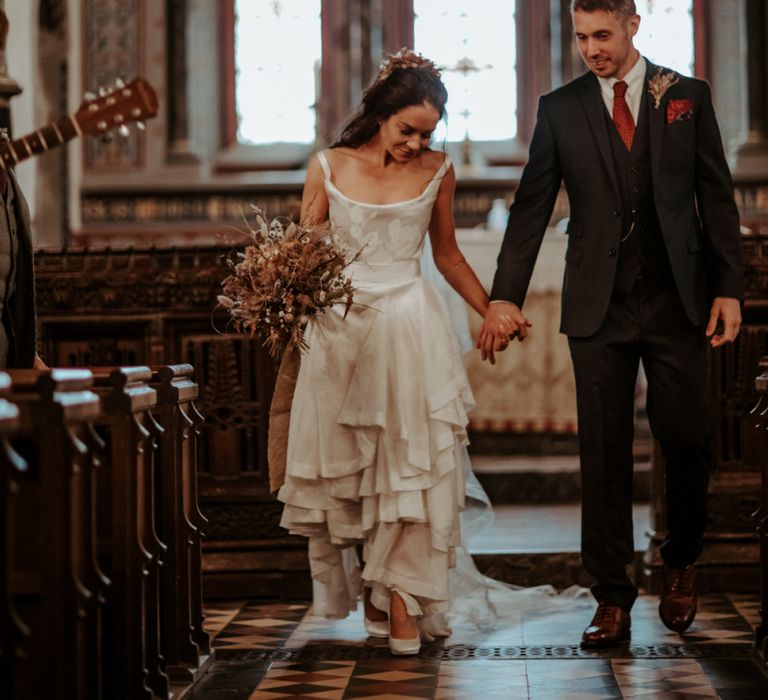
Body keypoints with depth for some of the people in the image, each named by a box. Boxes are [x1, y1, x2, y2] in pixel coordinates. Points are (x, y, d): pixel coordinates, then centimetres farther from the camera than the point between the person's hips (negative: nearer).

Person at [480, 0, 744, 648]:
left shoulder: (687, 97, 5)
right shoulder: (560, 109, 5)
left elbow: (717, 197, 5)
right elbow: (532, 206, 1)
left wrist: (729, 288, -2)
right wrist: (506, 296, -8)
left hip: (678, 301, 0)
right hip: (600, 304, 0)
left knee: (686, 439, 4)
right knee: (604, 452, 1)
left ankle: (682, 563, 29)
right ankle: (613, 597, 9)